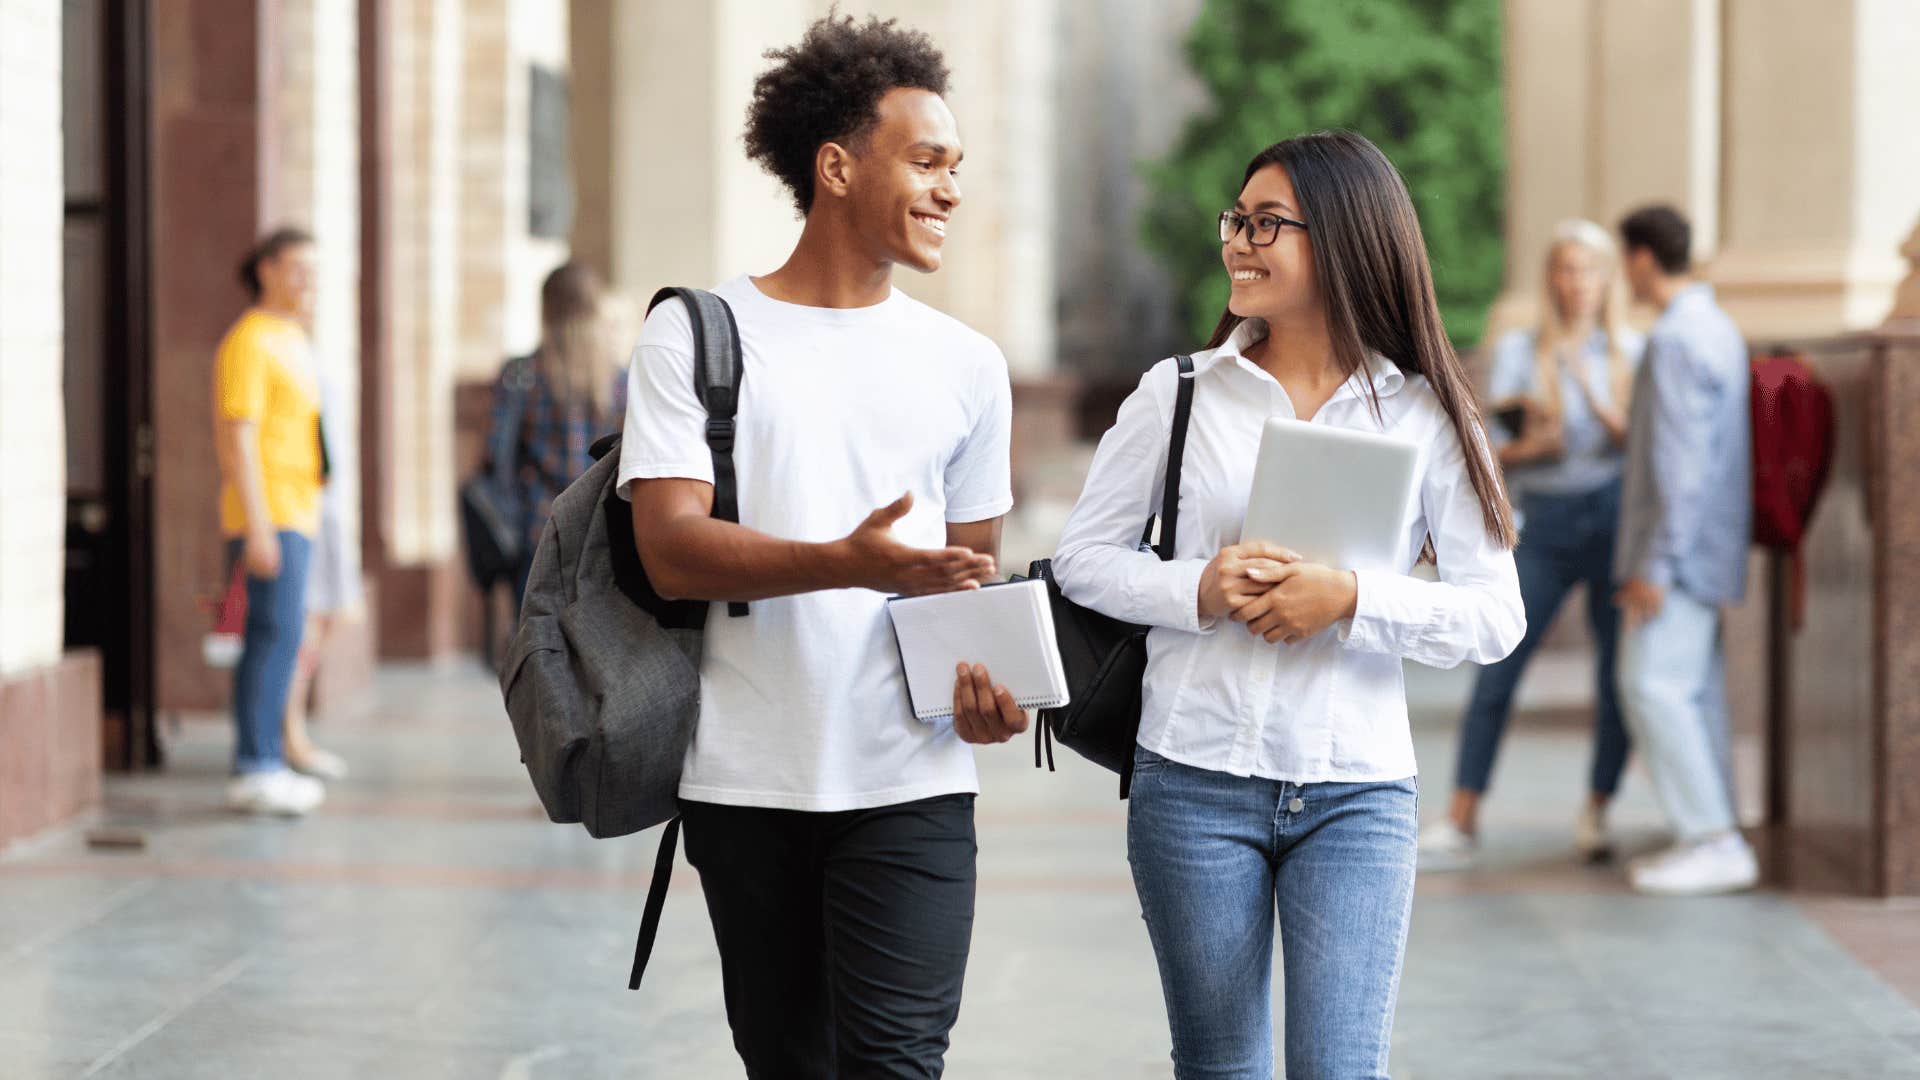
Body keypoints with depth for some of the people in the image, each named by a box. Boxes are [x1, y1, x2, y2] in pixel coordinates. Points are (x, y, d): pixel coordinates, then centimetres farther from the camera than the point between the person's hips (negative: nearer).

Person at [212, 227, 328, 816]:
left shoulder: (290, 341, 19)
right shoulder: (250, 342, -11)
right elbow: (237, 438, -17)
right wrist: (258, 528, -22)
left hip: (294, 513, 10)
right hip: (270, 515, -10)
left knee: (278, 636, 9)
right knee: (276, 633, -13)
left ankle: (265, 763, 12)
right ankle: (255, 769, -14)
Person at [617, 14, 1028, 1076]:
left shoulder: (966, 364, 12)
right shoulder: (697, 334, 1)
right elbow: (671, 550, -10)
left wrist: (984, 671, -6)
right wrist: (848, 564, -27)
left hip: (908, 782, 1)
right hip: (746, 783, -1)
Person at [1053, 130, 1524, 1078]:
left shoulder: (1424, 415, 1)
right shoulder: (1179, 394, 4)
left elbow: (1495, 617, -2)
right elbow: (1082, 559, 5)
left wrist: (1351, 600, -17)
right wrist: (1198, 590, -13)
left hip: (1356, 792, -1)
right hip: (1196, 783, 1)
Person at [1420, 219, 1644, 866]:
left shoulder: (1631, 352, 8)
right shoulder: (1520, 351, 6)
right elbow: (1492, 449, 1)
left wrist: (1597, 399, -14)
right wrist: (1527, 446, -19)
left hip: (1614, 516, 1)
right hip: (1545, 522, -1)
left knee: (1618, 674, -2)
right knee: (1497, 671, -7)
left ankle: (1595, 813, 11)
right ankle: (1461, 819, -4)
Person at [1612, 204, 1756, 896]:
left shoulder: (1676, 339, -17)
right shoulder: (1719, 329, 15)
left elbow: (1680, 461, -21)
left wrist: (1655, 563, -21)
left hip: (1680, 549, -10)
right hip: (1711, 552, 10)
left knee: (1653, 685, -11)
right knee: (1696, 689, 11)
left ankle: (1713, 841, -12)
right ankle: (1714, 841, 14)